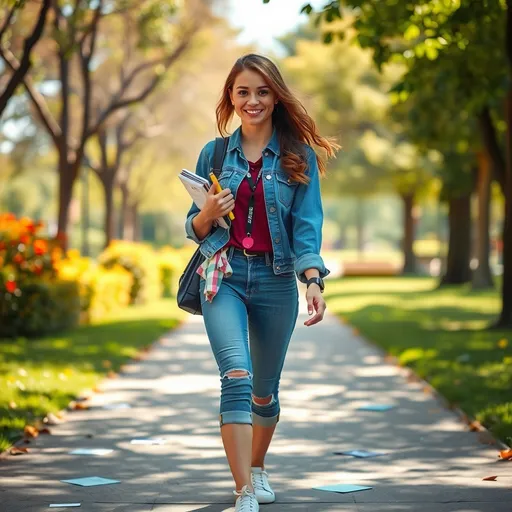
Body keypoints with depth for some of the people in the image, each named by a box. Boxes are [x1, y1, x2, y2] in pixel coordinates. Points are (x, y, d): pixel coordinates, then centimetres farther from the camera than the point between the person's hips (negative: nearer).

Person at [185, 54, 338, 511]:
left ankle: (257, 468, 39)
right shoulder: (214, 154, 8)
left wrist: (313, 281, -19)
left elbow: (307, 224, -4)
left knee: (265, 387, 13)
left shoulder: (298, 156, 3)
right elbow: (194, 228, 13)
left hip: (276, 281, 1)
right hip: (224, 276, 0)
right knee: (236, 376, -20)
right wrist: (208, 214, -10)